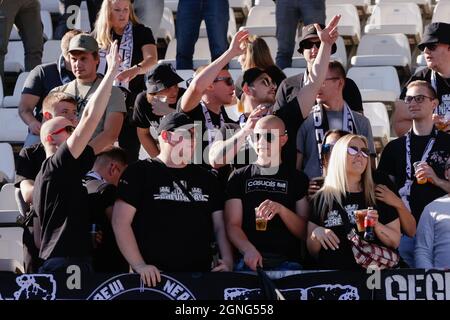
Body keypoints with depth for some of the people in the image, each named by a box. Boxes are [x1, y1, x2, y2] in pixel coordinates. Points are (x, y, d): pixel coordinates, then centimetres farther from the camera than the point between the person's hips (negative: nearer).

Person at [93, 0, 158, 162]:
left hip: (131, 103, -3)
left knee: (129, 154, -6)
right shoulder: (98, 35, 10)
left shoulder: (141, 33, 1)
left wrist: (136, 69, -36)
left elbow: (152, 58, -16)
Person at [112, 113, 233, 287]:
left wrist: (227, 261, -4)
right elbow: (121, 222, -5)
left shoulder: (206, 179, 15)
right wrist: (139, 265, -16)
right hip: (155, 277, -4)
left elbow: (220, 226, 14)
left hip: (200, 277, 4)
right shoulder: (139, 173, 1)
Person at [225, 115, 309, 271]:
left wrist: (281, 209, -12)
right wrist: (248, 249, -17)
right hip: (248, 260, 0)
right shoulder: (239, 177, 14)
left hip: (286, 261, 0)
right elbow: (233, 225, 4)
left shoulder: (298, 178, 13)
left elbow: (304, 232, 8)